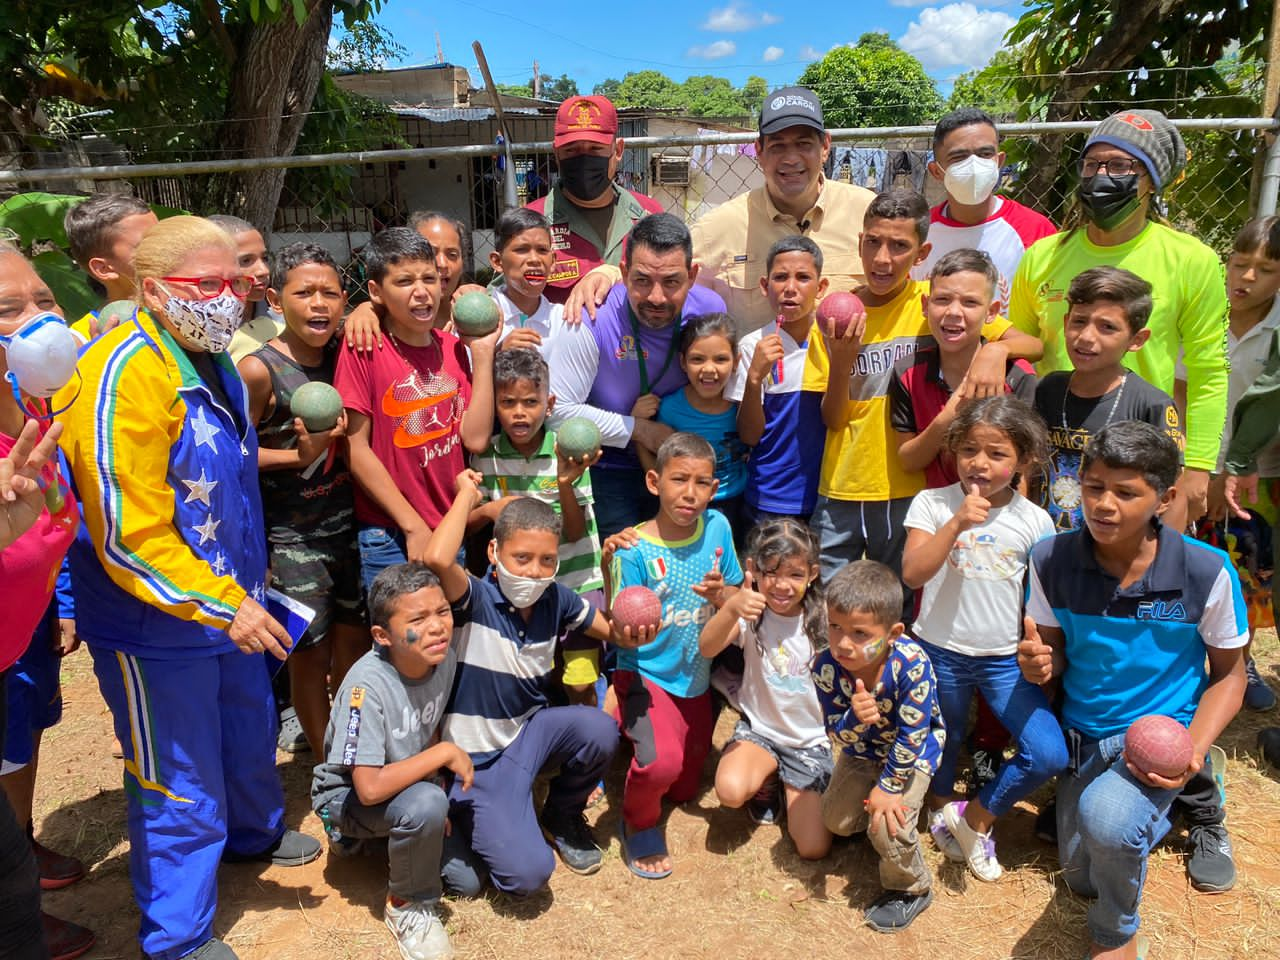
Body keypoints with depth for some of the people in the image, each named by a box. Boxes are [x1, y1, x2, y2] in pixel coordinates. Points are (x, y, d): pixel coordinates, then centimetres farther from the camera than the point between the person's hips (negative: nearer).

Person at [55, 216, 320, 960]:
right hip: (158, 628, -8)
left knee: (250, 735, 27)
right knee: (183, 786, 8)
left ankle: (256, 832, 55)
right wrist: (227, 606, -25)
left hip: (232, 605, 8)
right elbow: (127, 534, -27)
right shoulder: (125, 375, -25)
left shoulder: (213, 361, 5)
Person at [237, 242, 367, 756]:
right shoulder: (259, 370, -16)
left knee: (355, 641, 16)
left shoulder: (341, 353, 0)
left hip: (346, 521, 6)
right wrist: (300, 454, -21)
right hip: (292, 535, -5)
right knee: (310, 653, 7)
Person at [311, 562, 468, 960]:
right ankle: (410, 906, -8)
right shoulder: (368, 684, -33)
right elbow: (370, 788, -36)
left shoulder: (445, 657, -14)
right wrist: (445, 753, -28)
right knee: (426, 805, -35)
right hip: (347, 794, -6)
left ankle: (384, 835, 21)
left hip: (404, 780, 7)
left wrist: (440, 799, -4)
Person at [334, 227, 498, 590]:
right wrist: (414, 526, -13)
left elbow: (475, 438, -4)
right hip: (390, 539, -5)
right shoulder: (363, 347, -10)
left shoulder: (453, 346, 4)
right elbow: (356, 448, -12)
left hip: (452, 532, 5)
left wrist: (482, 352, -6)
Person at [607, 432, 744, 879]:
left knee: (685, 789, 18)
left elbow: (738, 599, 2)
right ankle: (638, 824, 4)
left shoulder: (717, 528, -8)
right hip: (646, 675, -5)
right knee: (662, 761, -31)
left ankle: (631, 736, 46)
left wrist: (720, 594, -21)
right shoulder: (634, 549, -20)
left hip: (696, 679, 5)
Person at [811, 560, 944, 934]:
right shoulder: (826, 667, -28)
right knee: (836, 820, 7)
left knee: (887, 824, -18)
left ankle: (911, 890, 11)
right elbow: (838, 736, -21)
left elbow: (911, 734, -28)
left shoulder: (911, 664, -39)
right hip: (862, 749, 4)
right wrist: (855, 718, -45)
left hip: (913, 751, -4)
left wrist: (889, 786, -19)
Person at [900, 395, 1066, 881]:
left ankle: (977, 816, 14)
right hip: (940, 651, -1)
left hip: (1005, 658, 1)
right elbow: (912, 573, -21)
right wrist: (958, 522, -29)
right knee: (942, 744, 17)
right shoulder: (932, 504, -9)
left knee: (1049, 755, -11)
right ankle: (942, 807, 50)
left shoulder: (1034, 520, -5)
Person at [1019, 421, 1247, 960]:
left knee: (1106, 819, -34)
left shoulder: (1207, 572, -18)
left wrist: (1193, 751, -19)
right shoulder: (1050, 560, -13)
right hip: (1083, 735, 4)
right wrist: (1041, 663, -24)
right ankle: (1150, 820, 46)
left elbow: (1229, 675, -3)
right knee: (1082, 879, 11)